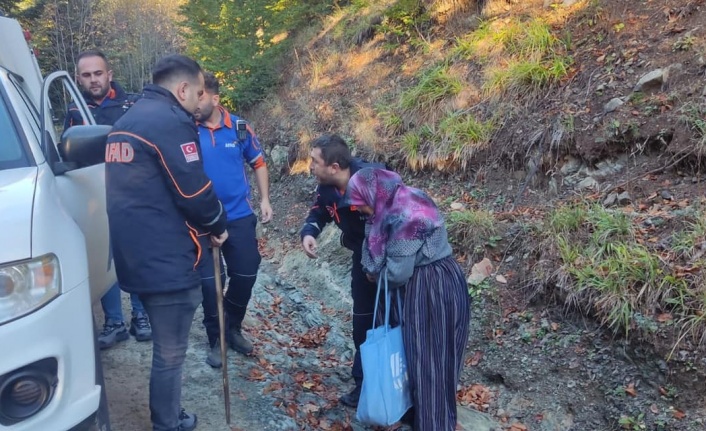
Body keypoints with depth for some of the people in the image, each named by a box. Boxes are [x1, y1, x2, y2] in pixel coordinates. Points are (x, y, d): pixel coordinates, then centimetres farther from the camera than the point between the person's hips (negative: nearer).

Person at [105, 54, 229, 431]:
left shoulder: (125, 122, 16)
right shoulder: (171, 121, -14)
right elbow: (195, 192, -17)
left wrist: (203, 224, 16)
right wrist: (217, 226, 3)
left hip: (135, 255, 10)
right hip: (166, 260, -10)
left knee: (165, 348, 23)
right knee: (170, 354, 3)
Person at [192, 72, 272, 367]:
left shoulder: (239, 127, -4)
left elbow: (258, 163, 8)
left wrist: (265, 200, 3)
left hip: (239, 217, 2)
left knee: (246, 274, 10)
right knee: (209, 281, 7)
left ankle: (234, 328, 34)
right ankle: (215, 340, 25)